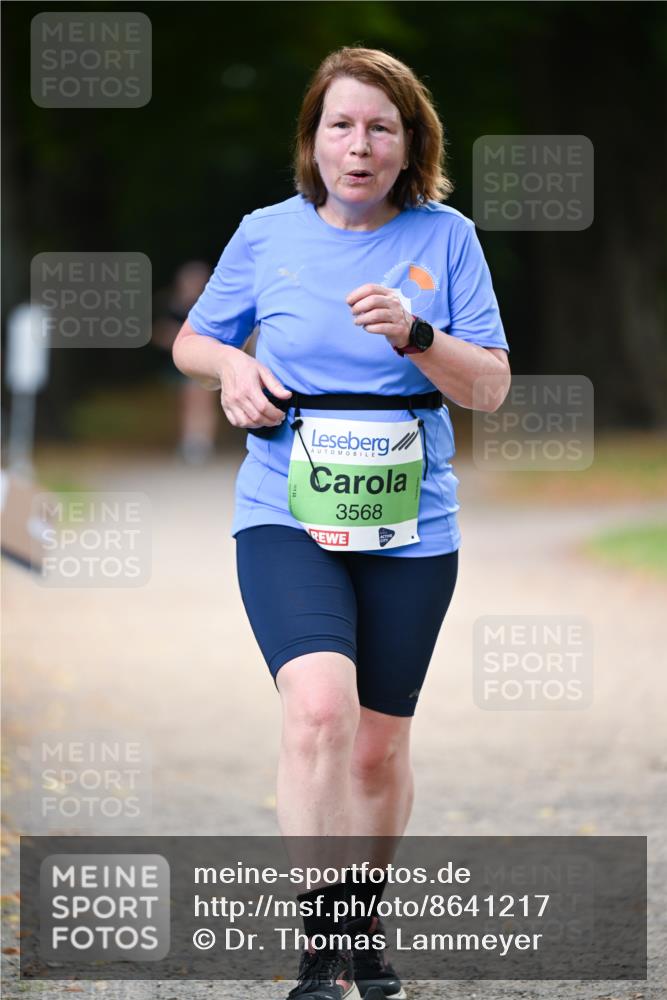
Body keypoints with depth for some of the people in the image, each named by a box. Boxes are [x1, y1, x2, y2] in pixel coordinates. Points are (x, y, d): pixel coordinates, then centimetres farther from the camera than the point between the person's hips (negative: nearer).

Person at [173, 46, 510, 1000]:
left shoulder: (446, 238, 1)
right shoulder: (267, 234, 3)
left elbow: (491, 387, 1)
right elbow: (192, 341, 17)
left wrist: (415, 335, -17)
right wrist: (230, 365, -6)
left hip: (410, 524, 2)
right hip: (287, 517, -2)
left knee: (380, 745, 9)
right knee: (320, 707, -24)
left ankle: (367, 921, 33)